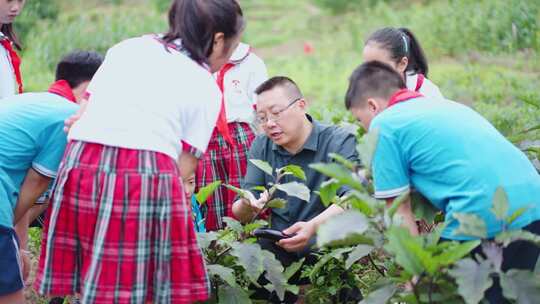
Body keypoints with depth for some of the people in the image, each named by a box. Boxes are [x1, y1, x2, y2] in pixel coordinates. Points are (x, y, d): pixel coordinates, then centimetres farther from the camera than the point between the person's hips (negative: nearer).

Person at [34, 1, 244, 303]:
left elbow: (82, 115, 19)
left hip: (80, 165, 4)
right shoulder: (206, 87, 11)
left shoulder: (126, 48, 22)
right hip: (148, 175, -4)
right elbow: (185, 163, 7)